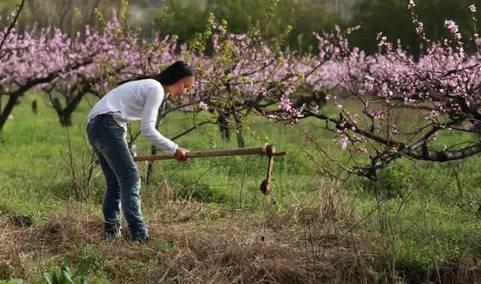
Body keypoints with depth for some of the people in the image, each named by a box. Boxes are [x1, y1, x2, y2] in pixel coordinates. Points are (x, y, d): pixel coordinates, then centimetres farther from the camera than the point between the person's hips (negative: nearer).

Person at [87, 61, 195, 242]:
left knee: (116, 181, 13)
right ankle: (139, 236, -17)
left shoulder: (148, 86, 23)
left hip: (94, 126, 10)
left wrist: (125, 152, 31)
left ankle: (111, 232, 12)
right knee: (130, 179, -12)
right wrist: (174, 150, -8)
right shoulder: (156, 89, -7)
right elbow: (147, 129, -14)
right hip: (108, 126, -10)